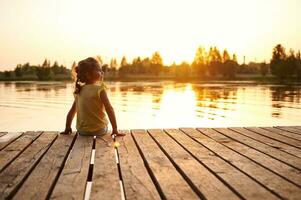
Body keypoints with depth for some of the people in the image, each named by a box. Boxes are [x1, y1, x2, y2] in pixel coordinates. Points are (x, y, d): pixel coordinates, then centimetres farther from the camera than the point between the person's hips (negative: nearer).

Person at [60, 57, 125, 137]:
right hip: (99, 130, -4)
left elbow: (72, 111, 10)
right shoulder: (99, 89, -12)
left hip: (82, 131, 5)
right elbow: (110, 109, -17)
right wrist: (115, 129, -14)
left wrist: (67, 128, 19)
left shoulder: (79, 90, 5)